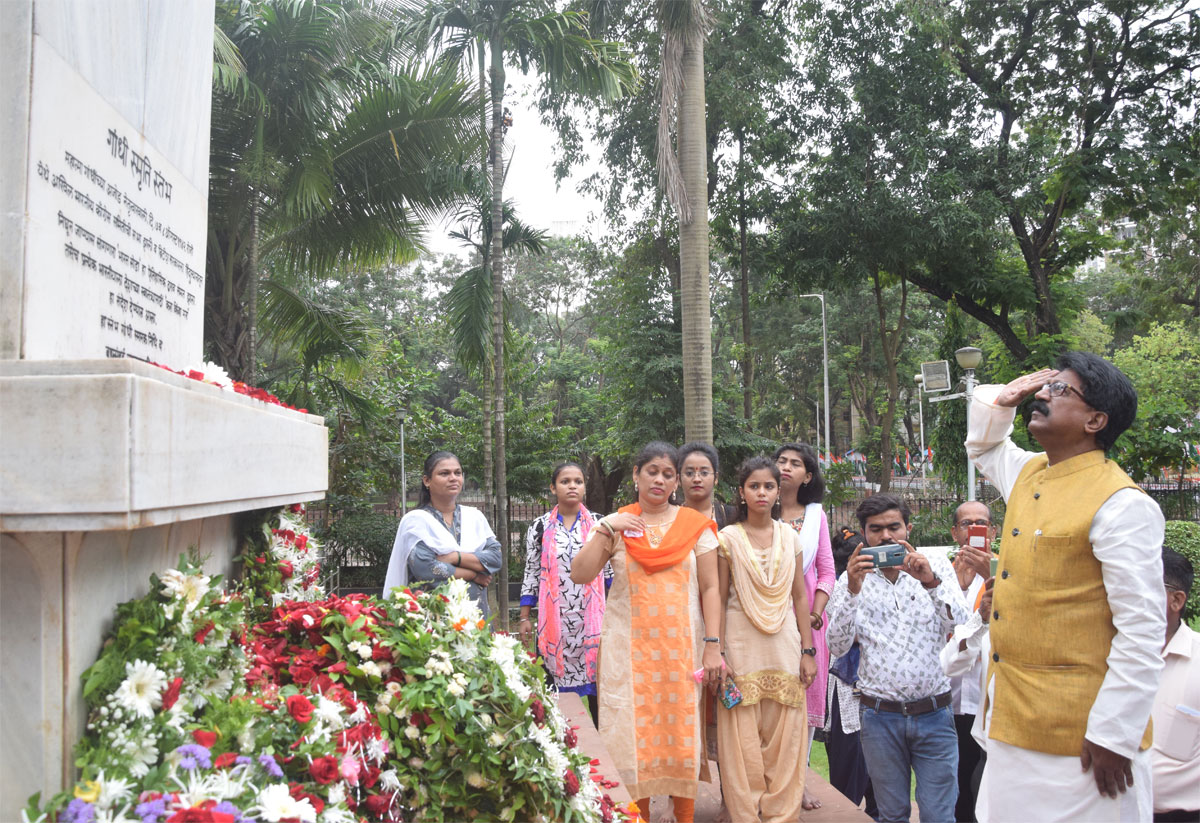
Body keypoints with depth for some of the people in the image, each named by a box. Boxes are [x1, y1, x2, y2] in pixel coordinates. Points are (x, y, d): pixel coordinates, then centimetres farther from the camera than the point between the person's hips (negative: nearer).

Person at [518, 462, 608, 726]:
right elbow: (531, 573, 7)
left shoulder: (598, 524, 5)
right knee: (550, 678, 5)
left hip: (592, 617, 0)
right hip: (553, 618, 0)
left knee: (596, 679, 2)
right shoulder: (539, 527, 5)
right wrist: (524, 618, 4)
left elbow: (611, 570, 8)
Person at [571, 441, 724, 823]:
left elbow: (710, 588, 1)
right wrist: (605, 529, -12)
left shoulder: (695, 524, 4)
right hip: (630, 648, 0)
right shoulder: (615, 524, 5)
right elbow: (580, 575, -5)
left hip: (682, 647, 0)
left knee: (682, 732, 3)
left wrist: (713, 645, -6)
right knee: (634, 733, 2)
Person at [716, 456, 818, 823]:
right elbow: (718, 600, -1)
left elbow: (800, 597, 8)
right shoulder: (728, 538, -1)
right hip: (742, 647, -2)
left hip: (784, 648, 2)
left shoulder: (790, 537, 6)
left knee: (785, 739, 6)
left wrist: (807, 651, 5)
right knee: (743, 740, 3)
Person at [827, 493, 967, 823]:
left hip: (934, 713, 0)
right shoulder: (852, 579, 2)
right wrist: (852, 590, -20)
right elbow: (837, 646, -7)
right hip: (880, 717, 1)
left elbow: (960, 623, -11)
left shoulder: (937, 567, 3)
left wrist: (931, 582, -27)